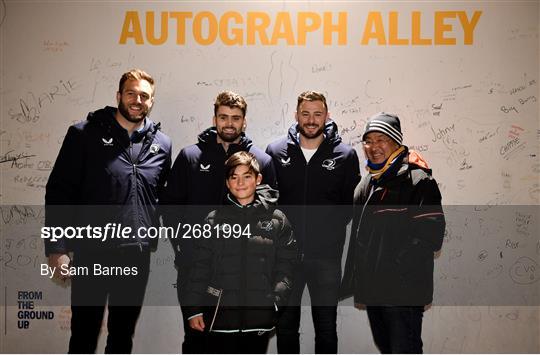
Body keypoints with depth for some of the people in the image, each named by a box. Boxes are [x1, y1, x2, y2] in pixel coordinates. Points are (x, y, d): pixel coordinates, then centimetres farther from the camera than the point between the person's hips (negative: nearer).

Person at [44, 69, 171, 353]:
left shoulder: (162, 144, 6)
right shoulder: (84, 134, -3)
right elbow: (58, 192, -6)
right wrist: (57, 248, -11)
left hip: (137, 256, 3)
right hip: (91, 253, -3)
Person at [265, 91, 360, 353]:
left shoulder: (345, 155, -1)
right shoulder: (276, 152, 2)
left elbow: (351, 203, 2)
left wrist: (331, 230, -6)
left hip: (327, 256, -1)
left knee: (326, 327, 11)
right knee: (286, 325, 14)